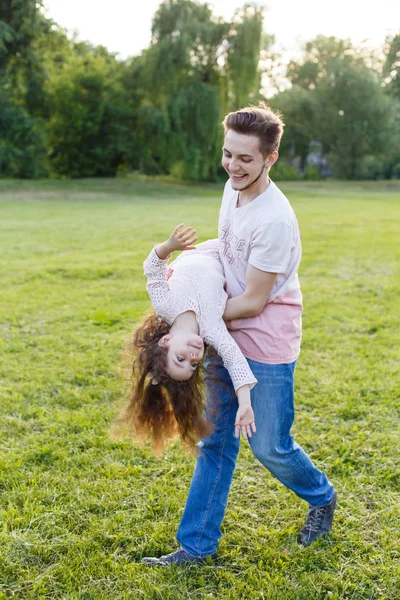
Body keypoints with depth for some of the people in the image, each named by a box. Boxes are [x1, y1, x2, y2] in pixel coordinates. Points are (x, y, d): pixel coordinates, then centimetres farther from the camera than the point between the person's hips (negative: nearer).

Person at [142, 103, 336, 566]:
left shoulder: (274, 220, -26)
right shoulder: (233, 188, 1)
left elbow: (253, 302, -20)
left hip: (267, 345, -8)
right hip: (227, 337, 8)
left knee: (269, 447, 7)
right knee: (214, 440, 12)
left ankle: (321, 497, 38)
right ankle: (197, 545, 23)